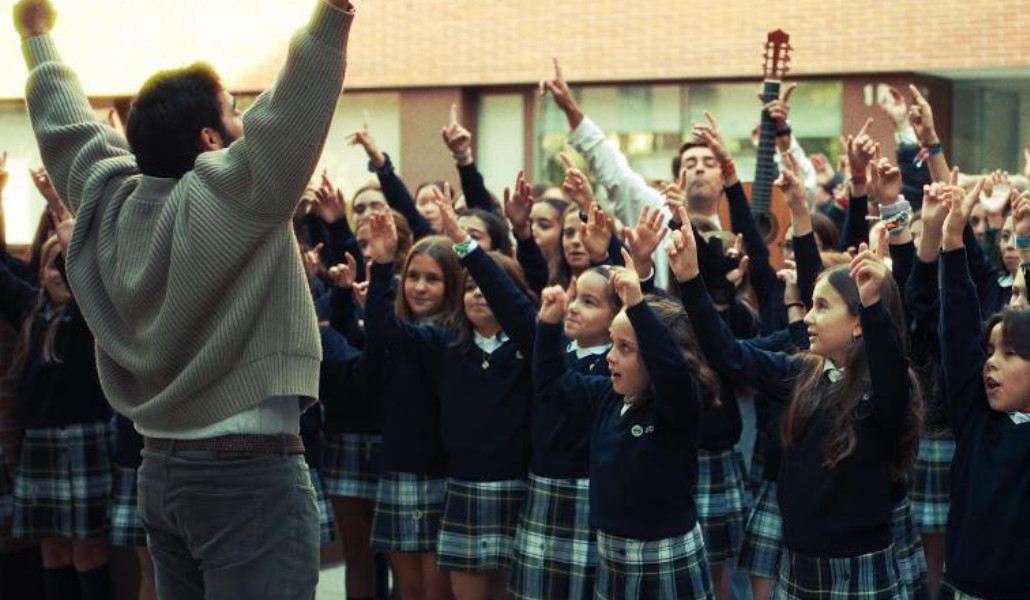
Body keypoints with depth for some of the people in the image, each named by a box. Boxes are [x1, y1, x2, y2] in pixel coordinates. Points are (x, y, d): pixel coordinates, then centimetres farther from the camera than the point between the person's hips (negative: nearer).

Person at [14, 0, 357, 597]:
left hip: (161, 470, 8)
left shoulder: (111, 204, 6)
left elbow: (69, 125, 20)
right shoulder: (231, 195, -14)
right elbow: (292, 109, -25)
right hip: (250, 473, -8)